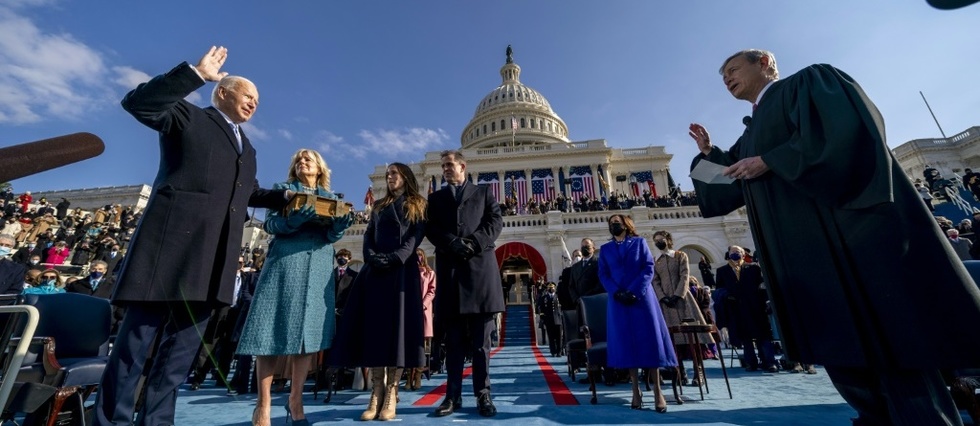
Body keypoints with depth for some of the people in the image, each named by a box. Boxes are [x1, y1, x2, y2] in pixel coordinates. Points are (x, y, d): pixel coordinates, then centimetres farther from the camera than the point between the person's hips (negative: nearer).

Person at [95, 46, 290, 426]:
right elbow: (136, 102, -8)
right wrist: (196, 73, -12)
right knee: (139, 336, 0)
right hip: (173, 241, -6)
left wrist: (287, 198, 17)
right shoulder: (188, 117, 9)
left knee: (183, 344, 9)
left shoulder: (247, 149, 26)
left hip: (214, 257, 6)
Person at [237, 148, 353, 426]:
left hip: (318, 267, 2)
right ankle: (263, 403, 7)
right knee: (273, 330, -4)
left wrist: (341, 224, -17)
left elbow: (331, 236, 6)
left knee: (310, 331, 0)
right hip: (284, 262, -1)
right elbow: (270, 224, 0)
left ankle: (295, 399, 12)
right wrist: (294, 218, -20)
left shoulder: (331, 198, 17)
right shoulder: (283, 189, 13)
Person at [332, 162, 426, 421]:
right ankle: (376, 391, 4)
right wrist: (372, 258, -8)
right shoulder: (379, 206, 23)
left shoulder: (417, 206, 11)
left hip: (402, 270, -4)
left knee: (397, 324, -6)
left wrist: (394, 259, -17)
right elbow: (368, 237, 13)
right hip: (375, 271, 4)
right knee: (373, 324, -3)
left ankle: (391, 394, -2)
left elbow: (415, 237, -2)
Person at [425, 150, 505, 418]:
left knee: (481, 338, 3)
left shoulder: (483, 193, 17)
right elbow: (430, 228, 5)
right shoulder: (435, 198, 20)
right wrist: (454, 244, -12)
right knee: (453, 338, 5)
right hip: (450, 269, 1)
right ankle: (453, 395, 13)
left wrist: (474, 243, -13)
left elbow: (496, 221, 3)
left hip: (480, 266, -1)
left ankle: (483, 394, 11)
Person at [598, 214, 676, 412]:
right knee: (626, 343, 3)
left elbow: (648, 268, -3)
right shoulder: (605, 249, 12)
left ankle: (657, 391, 10)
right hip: (618, 301, 2)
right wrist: (616, 293, -12)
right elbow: (603, 275, 5)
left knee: (650, 340, -1)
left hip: (641, 298, -1)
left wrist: (634, 291, -14)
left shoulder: (639, 242, 7)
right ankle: (636, 391, 12)